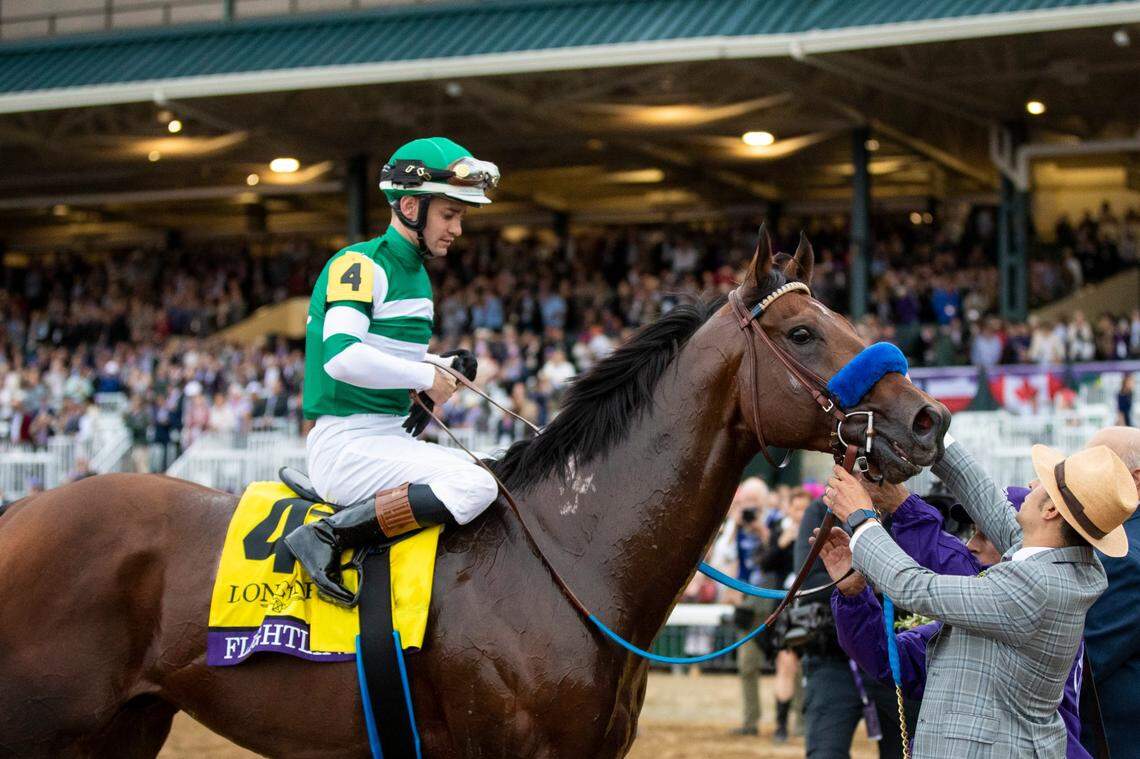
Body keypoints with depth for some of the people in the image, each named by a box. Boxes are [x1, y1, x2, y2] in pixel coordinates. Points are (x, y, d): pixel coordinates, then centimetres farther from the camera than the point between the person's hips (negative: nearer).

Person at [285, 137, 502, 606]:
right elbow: (342, 356, -27)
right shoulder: (359, 264, -12)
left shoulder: (414, 273, 18)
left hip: (391, 437, 10)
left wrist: (444, 368, 8)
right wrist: (427, 377, -17)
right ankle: (326, 537, -23)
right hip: (347, 444, -10)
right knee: (475, 487, -27)